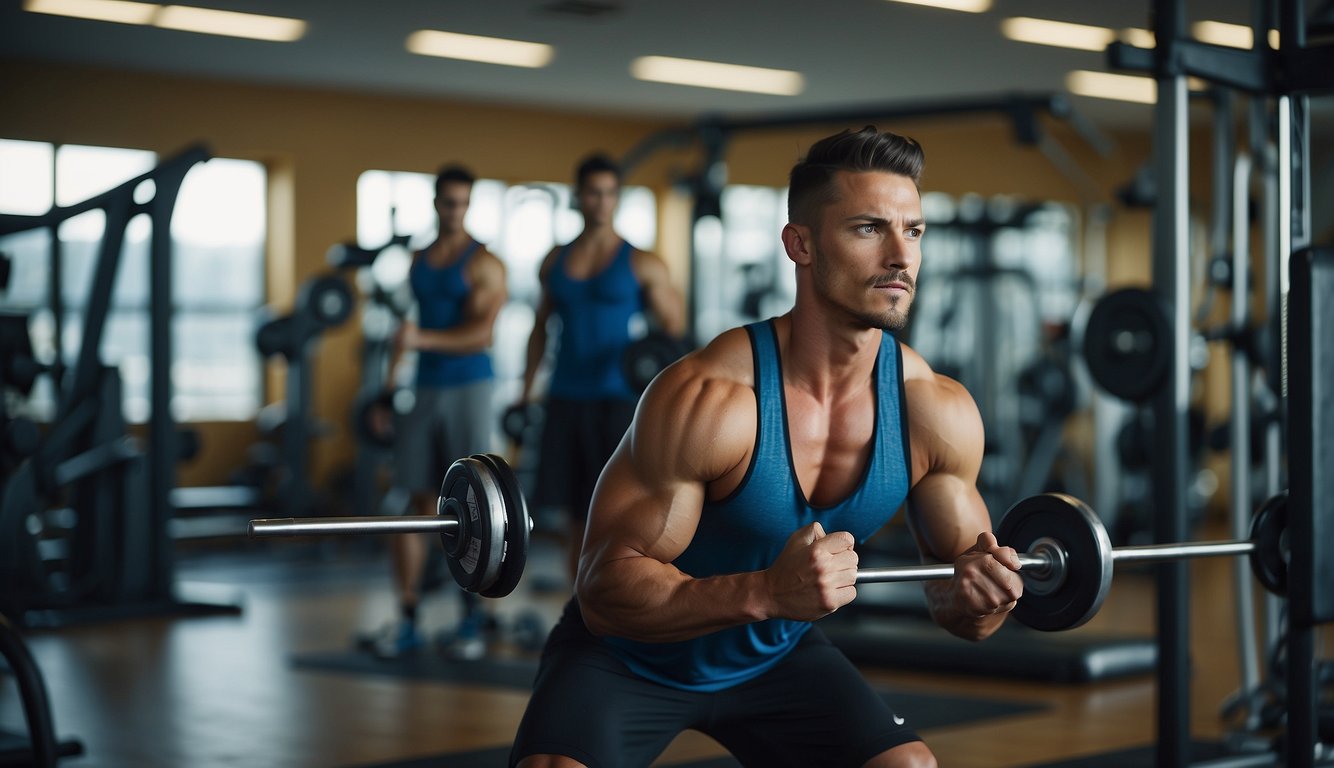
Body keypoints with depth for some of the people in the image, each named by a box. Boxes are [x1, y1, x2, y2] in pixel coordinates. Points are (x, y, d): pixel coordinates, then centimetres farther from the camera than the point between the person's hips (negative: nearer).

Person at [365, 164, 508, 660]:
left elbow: (482, 334, -17)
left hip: (470, 389, -5)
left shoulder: (484, 264, -6)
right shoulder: (419, 261, 13)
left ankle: (473, 619, 4)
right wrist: (391, 382, 16)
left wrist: (423, 339, -29)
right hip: (425, 390, 5)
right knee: (418, 503, 3)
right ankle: (407, 619, 6)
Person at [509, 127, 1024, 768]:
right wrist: (765, 592, -44)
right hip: (630, 657, -5)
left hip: (776, 652, 5)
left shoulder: (939, 413, -15)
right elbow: (604, 591, -29)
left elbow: (956, 576, -2)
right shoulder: (705, 399, -31)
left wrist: (976, 593, -28)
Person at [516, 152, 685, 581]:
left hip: (618, 399, -4)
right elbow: (541, 327, 20)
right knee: (578, 517, 8)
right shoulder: (555, 262, 11)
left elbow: (674, 328, -2)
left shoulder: (642, 264, 0)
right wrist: (527, 389, 15)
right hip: (566, 400, 4)